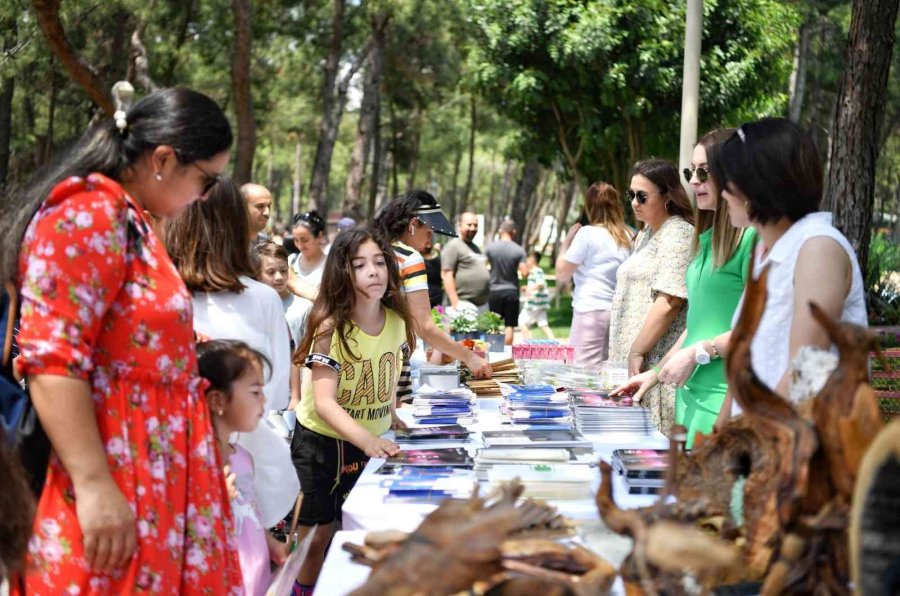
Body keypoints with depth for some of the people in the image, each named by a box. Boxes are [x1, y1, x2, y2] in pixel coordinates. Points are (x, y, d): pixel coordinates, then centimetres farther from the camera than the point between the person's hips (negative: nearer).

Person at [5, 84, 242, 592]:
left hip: (159, 480, 10)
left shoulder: (131, 220, 17)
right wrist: (93, 487, -25)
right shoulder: (87, 214, -14)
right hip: (115, 490, -10)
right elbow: (52, 360, -22)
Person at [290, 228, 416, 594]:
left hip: (374, 443, 4)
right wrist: (367, 440, -44)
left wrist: (391, 413, 5)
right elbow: (324, 402, -31)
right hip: (322, 441, -4)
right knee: (315, 537, 3)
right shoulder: (331, 328, -23)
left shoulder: (397, 321, -8)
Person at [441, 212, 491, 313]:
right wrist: (455, 303, -21)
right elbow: (446, 275, -14)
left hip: (483, 304, 9)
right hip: (465, 305, -9)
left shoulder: (475, 247, 22)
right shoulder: (453, 246, -6)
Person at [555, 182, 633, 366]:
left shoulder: (587, 234, -6)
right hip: (618, 311, 6)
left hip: (591, 311, -6)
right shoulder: (626, 237, 8)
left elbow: (562, 275, -2)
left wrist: (566, 242, 9)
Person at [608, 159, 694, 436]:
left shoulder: (678, 234, -10)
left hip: (657, 366, -9)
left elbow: (668, 304, -18)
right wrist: (621, 356, 18)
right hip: (632, 363, 9)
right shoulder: (646, 235, 20)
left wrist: (637, 352, -16)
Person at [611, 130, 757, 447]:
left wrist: (698, 352, -14)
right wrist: (657, 372, 22)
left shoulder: (752, 237, -12)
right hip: (691, 392, 8)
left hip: (725, 399, -8)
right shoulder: (708, 240, 16)